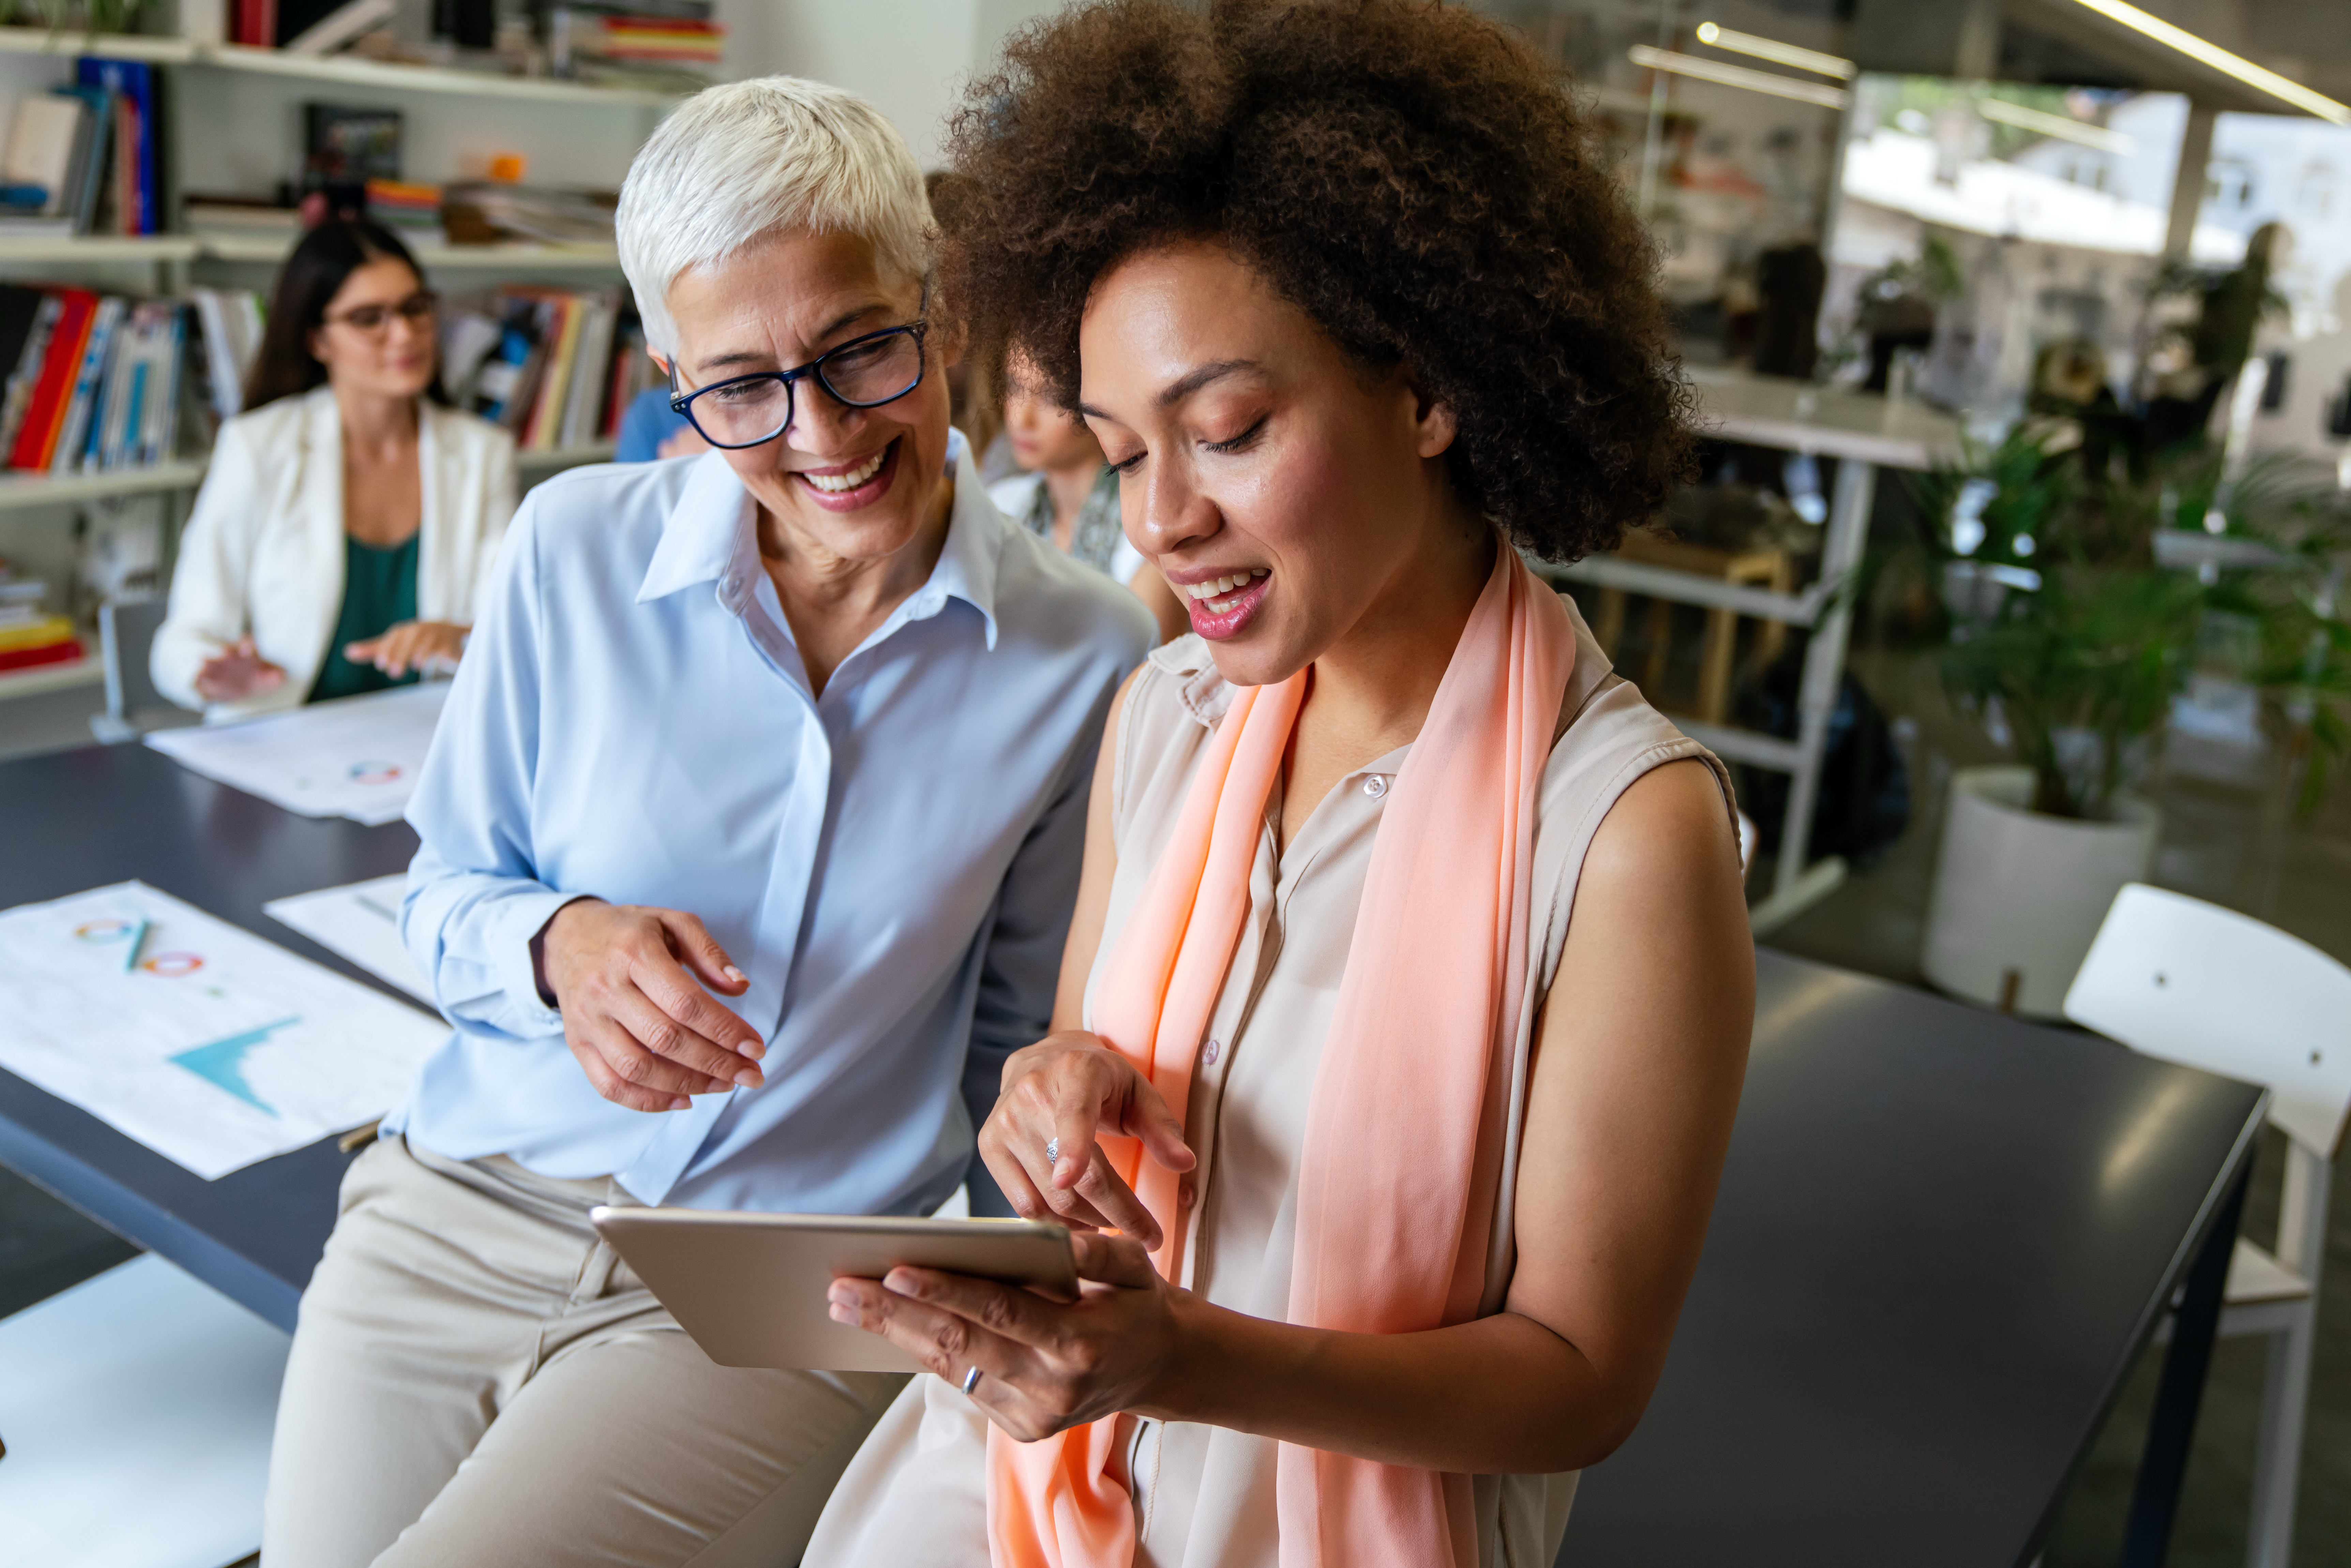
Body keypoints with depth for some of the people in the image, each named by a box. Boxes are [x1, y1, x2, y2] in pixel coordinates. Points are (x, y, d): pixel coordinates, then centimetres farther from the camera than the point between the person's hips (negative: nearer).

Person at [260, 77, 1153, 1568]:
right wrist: (559, 945, -16)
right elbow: (445, 895, 6)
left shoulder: (1084, 652, -7)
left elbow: (1022, 1039, 4)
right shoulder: (576, 548, -6)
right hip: (450, 1222, 3)